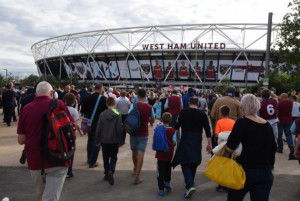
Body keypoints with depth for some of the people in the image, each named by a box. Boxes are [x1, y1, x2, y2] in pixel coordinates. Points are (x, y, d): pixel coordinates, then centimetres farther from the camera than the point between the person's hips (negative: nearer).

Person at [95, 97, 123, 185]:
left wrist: (97, 140, 8)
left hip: (104, 140, 2)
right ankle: (111, 171, -14)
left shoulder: (102, 115, -5)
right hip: (114, 141, -2)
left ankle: (107, 173, 24)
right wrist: (120, 140, 1)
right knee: (113, 157, 8)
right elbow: (119, 129, -10)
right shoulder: (118, 115, -11)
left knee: (106, 158, 17)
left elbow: (98, 128, -2)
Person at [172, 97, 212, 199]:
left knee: (185, 163, 0)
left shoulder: (183, 112, -6)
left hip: (185, 140, -3)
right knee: (193, 163, 17)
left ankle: (190, 185, -18)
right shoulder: (202, 114, 0)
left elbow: (177, 126, -6)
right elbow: (207, 129, -2)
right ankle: (190, 183, 30)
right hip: (197, 141, 3)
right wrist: (209, 144, 4)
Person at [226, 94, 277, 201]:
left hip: (245, 171, -4)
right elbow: (273, 149, 13)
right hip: (266, 173, 4)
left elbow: (229, 148, -19)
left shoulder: (242, 123, -13)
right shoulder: (268, 126, 4)